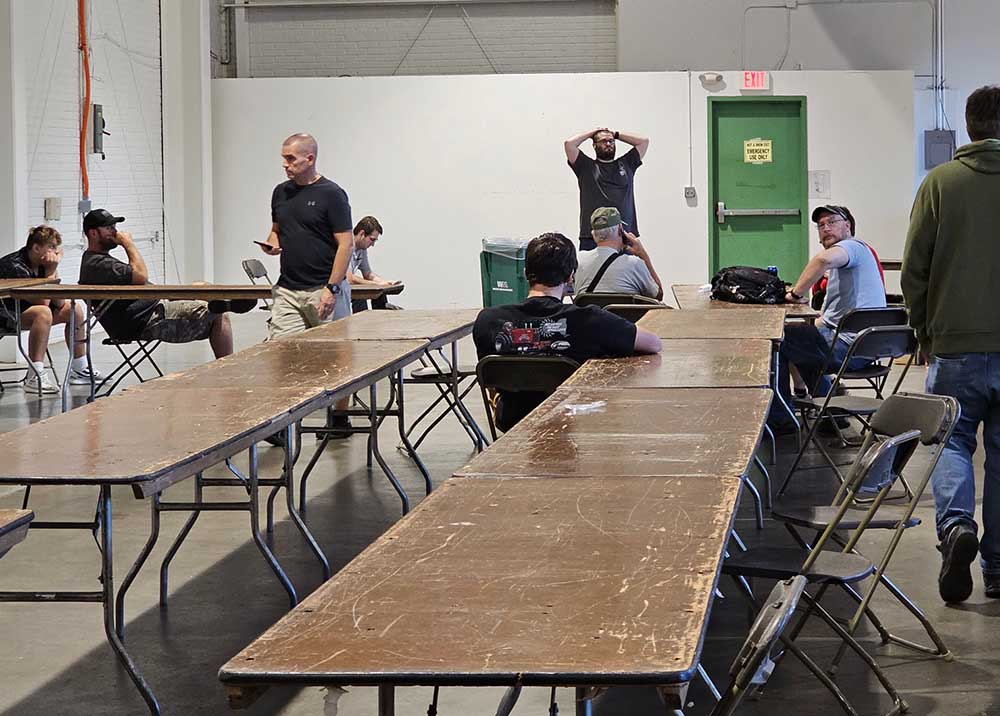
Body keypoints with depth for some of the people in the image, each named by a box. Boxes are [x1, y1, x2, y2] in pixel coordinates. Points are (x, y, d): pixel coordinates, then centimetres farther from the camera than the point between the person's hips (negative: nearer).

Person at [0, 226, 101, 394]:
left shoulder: (43, 263, -2)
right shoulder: (16, 266, -27)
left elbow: (59, 303, -1)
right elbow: (43, 302, -29)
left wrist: (54, 270, -13)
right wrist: (51, 271, -24)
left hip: (23, 310, 10)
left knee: (74, 309, 5)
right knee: (43, 312, -36)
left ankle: (79, 370, 13)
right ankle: (34, 377, -41)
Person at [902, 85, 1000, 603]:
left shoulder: (940, 183, -2)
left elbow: (914, 270, -1)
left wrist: (925, 332, 12)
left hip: (957, 346, -1)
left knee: (951, 440, 13)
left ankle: (955, 524, -14)